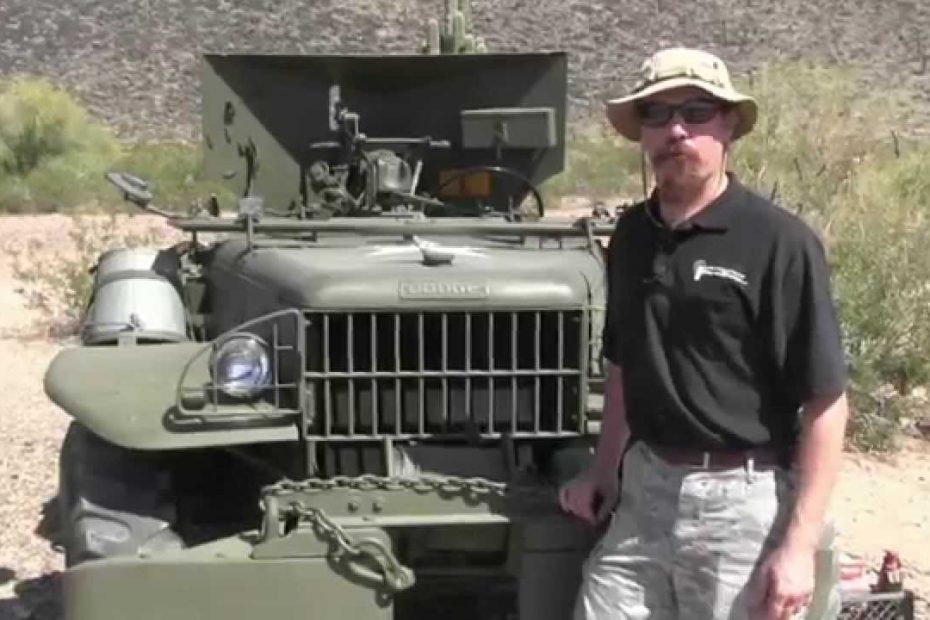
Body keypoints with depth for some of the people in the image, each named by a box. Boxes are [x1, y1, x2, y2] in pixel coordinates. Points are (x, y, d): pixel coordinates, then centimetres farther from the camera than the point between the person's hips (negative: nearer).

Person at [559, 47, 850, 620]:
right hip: (644, 488, 5)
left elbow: (827, 405, -13)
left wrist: (799, 545, -16)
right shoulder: (632, 234, 7)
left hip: (741, 501, -5)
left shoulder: (779, 242, -13)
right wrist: (605, 471, 16)